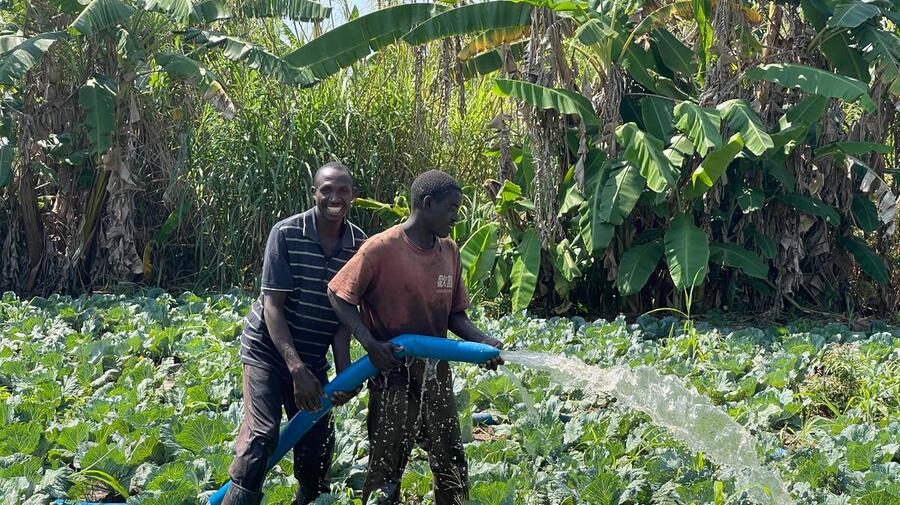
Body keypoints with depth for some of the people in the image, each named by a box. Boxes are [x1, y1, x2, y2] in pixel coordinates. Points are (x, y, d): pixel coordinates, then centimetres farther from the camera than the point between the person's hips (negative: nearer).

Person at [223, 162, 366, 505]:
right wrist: (297, 370, -24)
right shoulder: (286, 233, -16)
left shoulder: (359, 244, -6)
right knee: (262, 433, -20)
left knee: (318, 441, 7)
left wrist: (344, 373, -15)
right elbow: (273, 305, -17)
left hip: (312, 358, 4)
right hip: (268, 349, -4)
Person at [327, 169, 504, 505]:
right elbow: (338, 296, -9)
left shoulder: (449, 251, 6)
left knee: (452, 469, 12)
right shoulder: (382, 248, -14)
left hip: (436, 376, 6)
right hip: (393, 377, -6)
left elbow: (454, 314, 12)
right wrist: (370, 343, -20)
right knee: (386, 472, 2)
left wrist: (482, 341, -6)